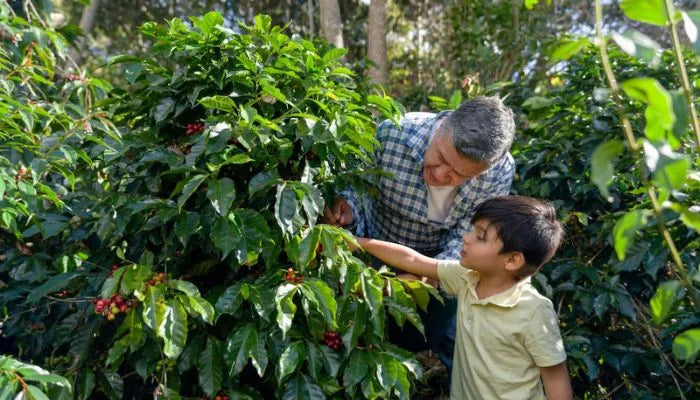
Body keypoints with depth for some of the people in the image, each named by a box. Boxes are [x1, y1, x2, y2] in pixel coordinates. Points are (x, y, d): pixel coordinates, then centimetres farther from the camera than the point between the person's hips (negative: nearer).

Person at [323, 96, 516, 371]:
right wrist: (345, 210, -46)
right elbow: (354, 186, -21)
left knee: (457, 344, 5)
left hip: (440, 258, 1)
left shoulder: (501, 171, -28)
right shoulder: (390, 135, -35)